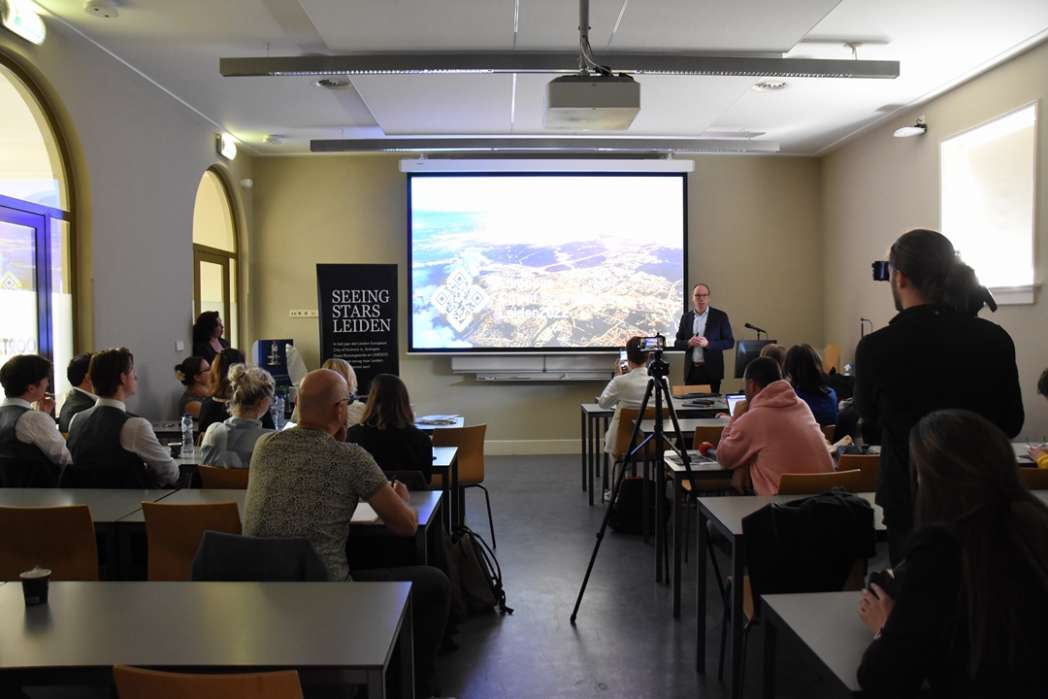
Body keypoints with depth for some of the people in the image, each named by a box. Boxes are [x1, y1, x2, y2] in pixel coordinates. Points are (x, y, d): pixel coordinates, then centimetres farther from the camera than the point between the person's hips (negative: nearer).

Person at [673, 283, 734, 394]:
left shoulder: (720, 316, 0)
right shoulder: (686, 317, 9)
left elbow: (730, 342, -2)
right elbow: (677, 343, 10)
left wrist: (708, 343, -16)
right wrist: (689, 343, -12)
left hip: (711, 371, -3)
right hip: (691, 371, 3)